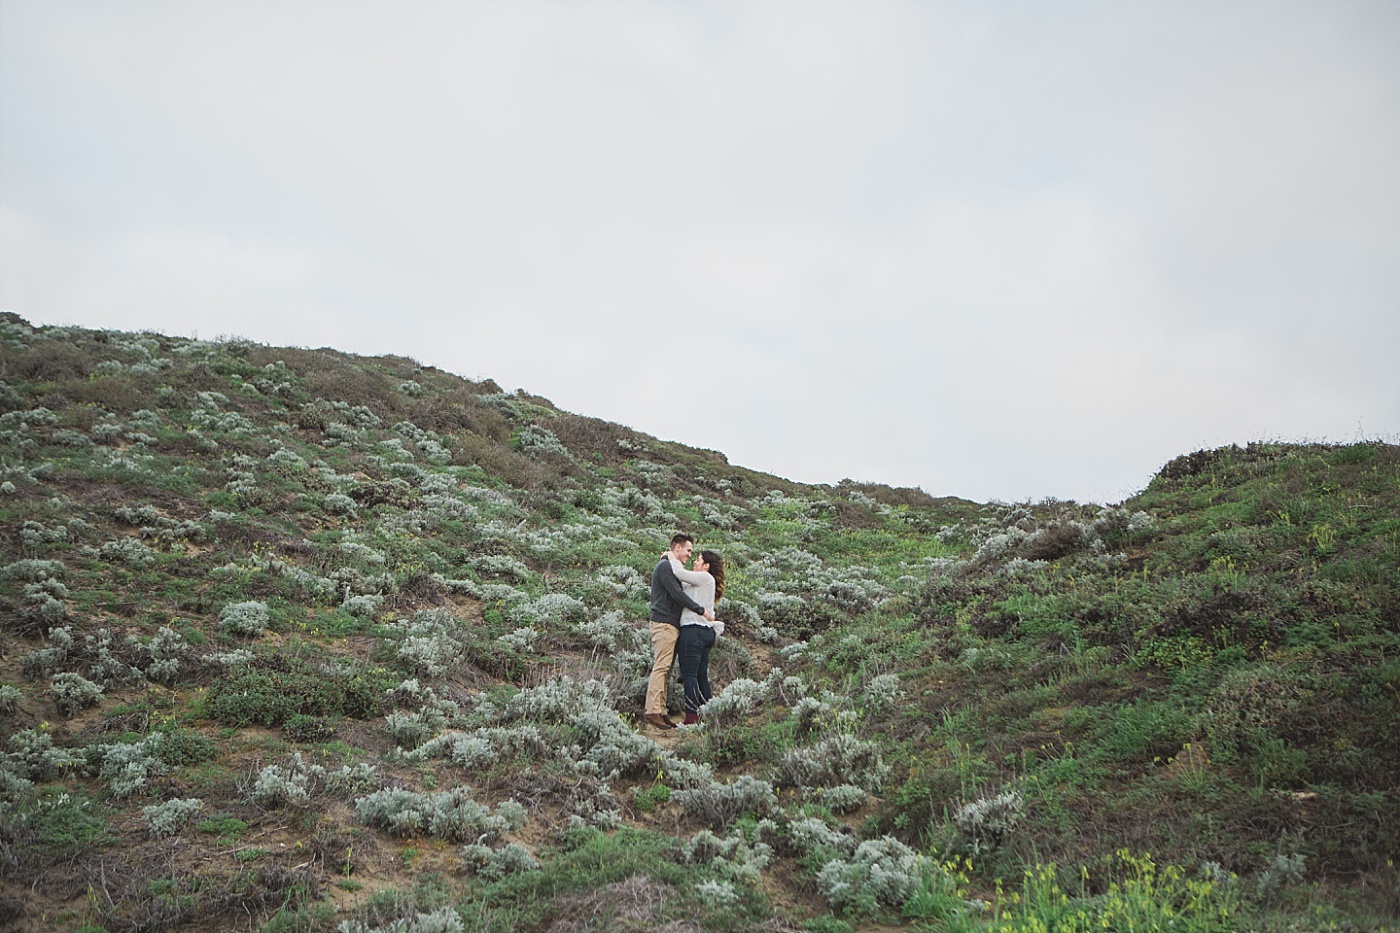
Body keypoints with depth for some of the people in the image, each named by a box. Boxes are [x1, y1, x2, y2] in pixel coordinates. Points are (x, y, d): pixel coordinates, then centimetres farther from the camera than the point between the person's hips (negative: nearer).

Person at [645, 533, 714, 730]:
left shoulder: (671, 567, 23)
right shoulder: (664, 566, -9)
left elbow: (678, 594, 22)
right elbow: (677, 594, -17)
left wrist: (703, 610, 14)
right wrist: (701, 611, -13)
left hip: (671, 625, 10)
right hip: (664, 623, -10)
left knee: (666, 669, 7)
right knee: (661, 667, -13)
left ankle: (661, 711, 8)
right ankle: (653, 711, -15)